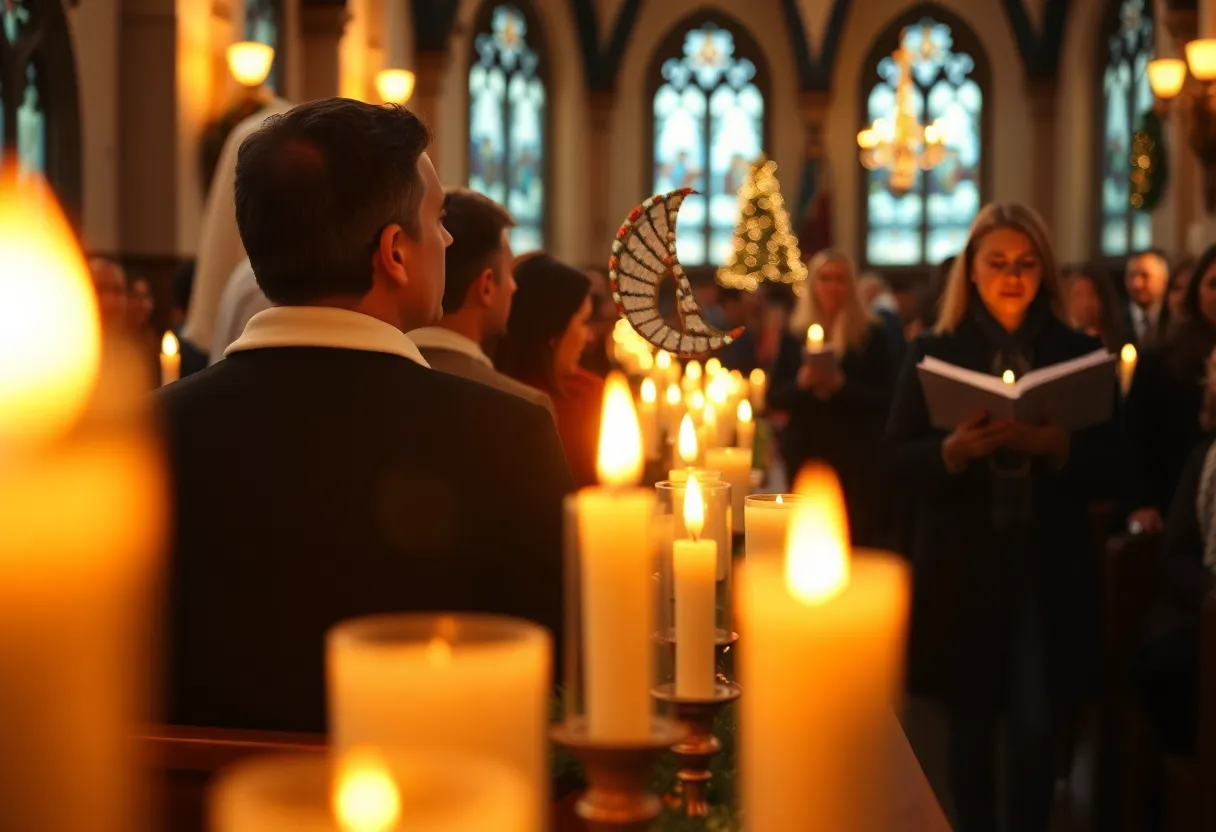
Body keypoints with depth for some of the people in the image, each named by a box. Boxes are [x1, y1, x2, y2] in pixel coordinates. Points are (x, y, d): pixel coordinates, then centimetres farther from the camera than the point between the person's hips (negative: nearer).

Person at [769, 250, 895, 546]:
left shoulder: (871, 334, 0)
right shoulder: (795, 335, 9)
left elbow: (886, 399, -5)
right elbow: (774, 399, 7)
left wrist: (841, 385, -18)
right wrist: (801, 383, -12)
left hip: (857, 459, -2)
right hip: (806, 455, 3)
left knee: (857, 541, -6)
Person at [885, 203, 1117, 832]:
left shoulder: (1078, 353, 6)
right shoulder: (933, 352, 3)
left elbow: (1103, 463, 1)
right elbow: (899, 459, -2)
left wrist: (1055, 445, -19)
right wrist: (953, 449, -21)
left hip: (1049, 568, 0)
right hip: (960, 567, 0)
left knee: (1037, 726, -1)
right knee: (970, 722, 8)